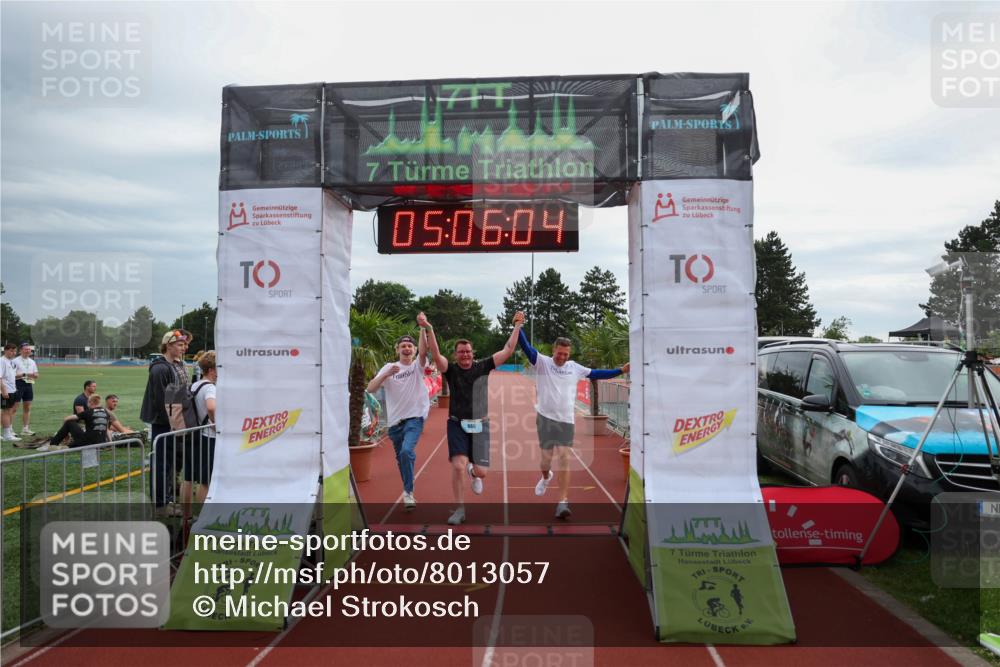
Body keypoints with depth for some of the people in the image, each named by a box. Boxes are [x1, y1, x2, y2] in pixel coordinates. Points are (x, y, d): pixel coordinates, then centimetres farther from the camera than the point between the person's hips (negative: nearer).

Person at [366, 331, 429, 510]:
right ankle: (408, 492, 36)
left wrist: (423, 329, -33)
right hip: (395, 421, 3)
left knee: (407, 451, -24)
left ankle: (408, 492, -10)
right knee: (401, 458, 14)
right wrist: (386, 374, -22)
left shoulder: (417, 366, 1)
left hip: (415, 417, -3)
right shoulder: (389, 368, 4)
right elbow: (370, 389, -8)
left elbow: (423, 350, -21)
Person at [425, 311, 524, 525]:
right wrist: (429, 329, -32)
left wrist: (517, 326, 1)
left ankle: (473, 472, 39)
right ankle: (459, 510, 4)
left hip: (480, 424, 1)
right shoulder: (451, 370, -3)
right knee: (458, 466, -14)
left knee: (481, 472, -1)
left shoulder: (483, 367, 1)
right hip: (457, 424, -1)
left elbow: (508, 350, 1)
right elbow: (436, 354, -20)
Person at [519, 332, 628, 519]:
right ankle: (546, 477, 40)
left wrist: (621, 370, 14)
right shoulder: (542, 362, -2)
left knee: (564, 458, -6)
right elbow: (526, 346, -14)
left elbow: (597, 374, 17)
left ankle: (563, 502, -4)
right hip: (545, 418, -2)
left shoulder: (575, 368, 8)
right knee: (546, 457, 2)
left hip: (566, 420, 2)